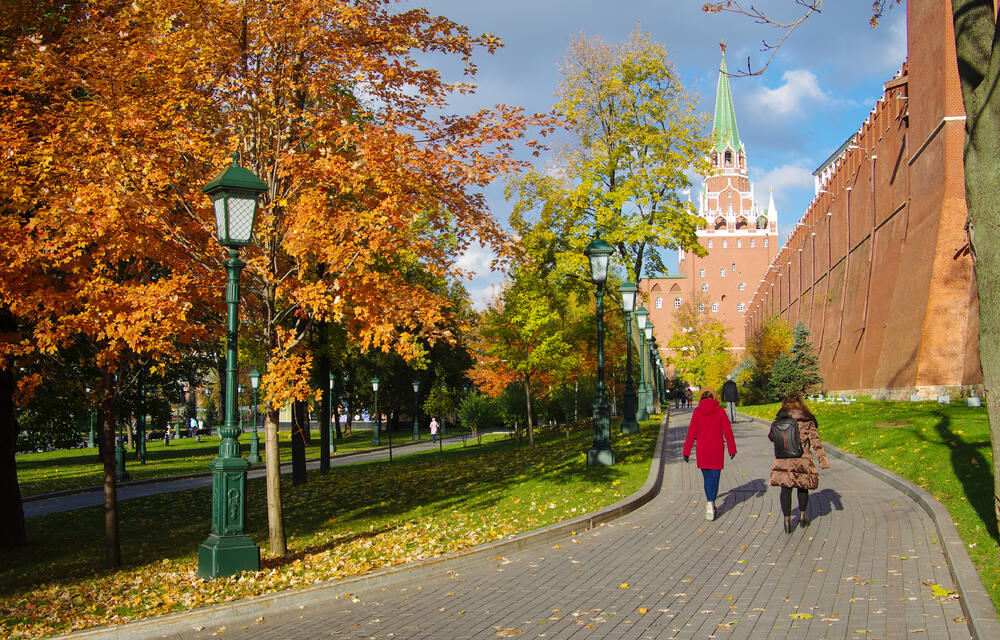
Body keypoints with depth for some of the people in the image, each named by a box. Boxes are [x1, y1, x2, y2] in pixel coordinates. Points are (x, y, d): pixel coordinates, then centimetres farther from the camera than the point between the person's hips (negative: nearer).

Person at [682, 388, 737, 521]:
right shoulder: (719, 411, -4)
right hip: (717, 450, -1)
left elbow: (691, 432, -2)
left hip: (702, 450, 1)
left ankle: (710, 503, 18)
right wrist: (732, 449, 5)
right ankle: (711, 503, -13)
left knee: (707, 477, 16)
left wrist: (686, 452, 3)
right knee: (714, 477, 3)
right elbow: (727, 431, -3)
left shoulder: (697, 411, -2)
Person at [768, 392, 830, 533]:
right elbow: (815, 440, -4)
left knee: (786, 489, 5)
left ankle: (787, 519, 1)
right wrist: (822, 458, -3)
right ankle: (802, 515, 29)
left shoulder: (780, 417, 1)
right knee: (802, 486, 18)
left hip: (783, 459, 0)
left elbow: (772, 436, 8)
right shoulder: (806, 420, -2)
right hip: (802, 458, 0)